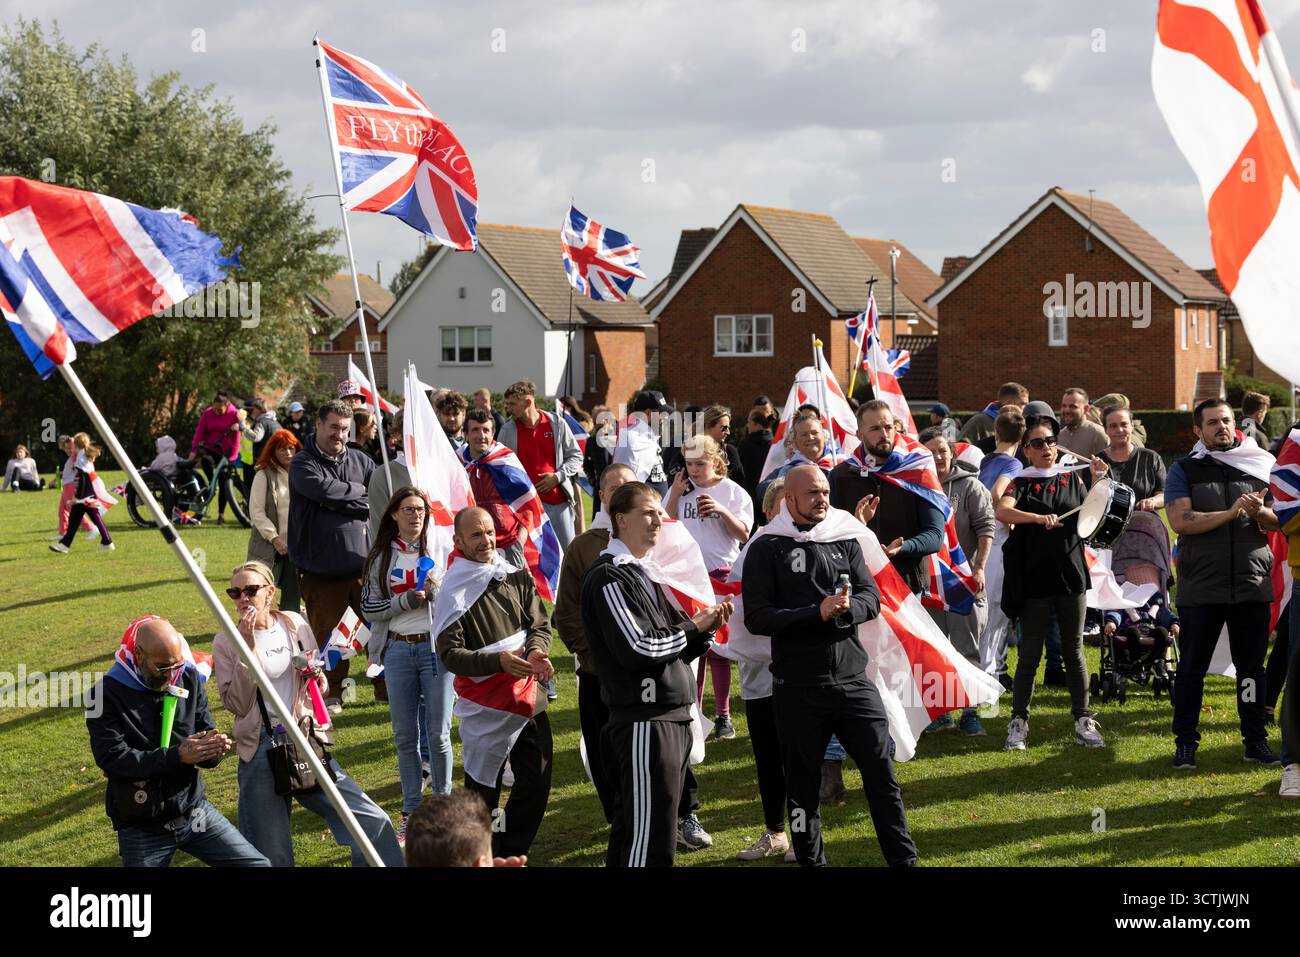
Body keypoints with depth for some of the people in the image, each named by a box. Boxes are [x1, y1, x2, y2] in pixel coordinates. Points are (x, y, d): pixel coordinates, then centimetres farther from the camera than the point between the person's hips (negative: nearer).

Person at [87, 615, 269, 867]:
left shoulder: (189, 679, 1)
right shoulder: (108, 693, -13)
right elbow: (112, 758, -21)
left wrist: (214, 750, -20)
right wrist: (177, 756, -27)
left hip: (194, 811, 4)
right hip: (142, 828, -4)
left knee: (258, 864, 0)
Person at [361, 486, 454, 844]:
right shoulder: (381, 557, 4)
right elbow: (369, 608, 1)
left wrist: (437, 591, -17)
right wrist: (407, 600, -11)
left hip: (436, 647, -2)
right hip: (398, 651, 2)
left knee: (437, 734, 0)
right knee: (405, 736, 7)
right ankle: (411, 812, 16)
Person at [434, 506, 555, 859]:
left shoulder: (518, 577, 5)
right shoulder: (452, 593, -10)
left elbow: (541, 625, 7)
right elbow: (449, 655, -14)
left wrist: (536, 651, -16)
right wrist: (498, 661, -28)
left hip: (528, 697, 5)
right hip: (485, 707, -5)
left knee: (536, 784, 9)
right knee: (483, 794, 5)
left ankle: (510, 853, 25)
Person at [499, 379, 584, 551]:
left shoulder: (557, 424, 2)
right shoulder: (507, 431, 1)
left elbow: (576, 456, 8)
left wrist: (557, 477, -6)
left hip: (559, 500, 1)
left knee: (567, 551, 4)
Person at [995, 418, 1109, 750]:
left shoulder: (1072, 477, 8)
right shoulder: (1022, 482, -1)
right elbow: (1003, 511, -20)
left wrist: (1098, 479, 3)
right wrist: (1038, 517, -35)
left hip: (1071, 575, 2)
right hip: (1034, 579, -2)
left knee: (1074, 651, 8)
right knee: (1030, 653, 3)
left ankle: (1083, 722, 12)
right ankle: (1018, 723, 9)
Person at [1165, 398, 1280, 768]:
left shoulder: (1258, 466, 10)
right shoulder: (1183, 470, 1)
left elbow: (1279, 521, 9)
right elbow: (1180, 521, -12)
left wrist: (1259, 512, -13)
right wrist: (1231, 512, -18)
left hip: (1252, 583, 2)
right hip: (1201, 586, -2)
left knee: (1252, 666, 8)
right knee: (1192, 667, 4)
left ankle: (1256, 740, 16)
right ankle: (1185, 741, 12)